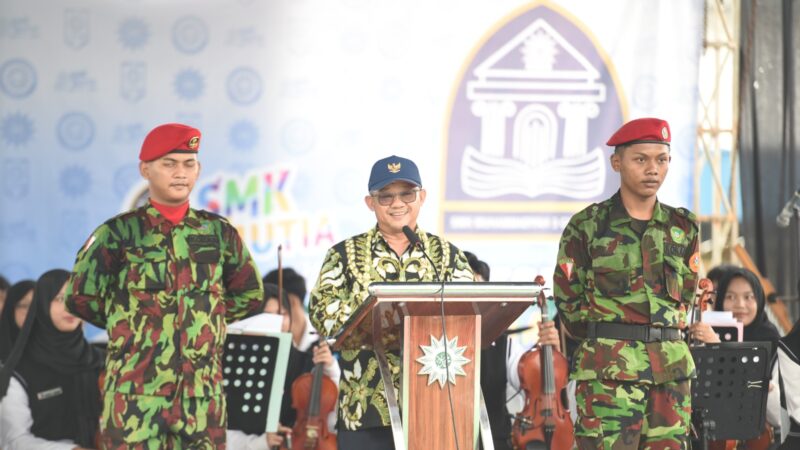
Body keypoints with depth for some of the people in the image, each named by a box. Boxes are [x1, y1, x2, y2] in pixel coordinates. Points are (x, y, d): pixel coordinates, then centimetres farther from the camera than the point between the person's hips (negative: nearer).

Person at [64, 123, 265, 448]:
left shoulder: (218, 232, 8)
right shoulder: (118, 233, -1)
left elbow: (250, 295, 20)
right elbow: (81, 298, 3)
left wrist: (204, 318, 12)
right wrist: (127, 322, 8)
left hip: (203, 390, 3)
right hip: (136, 389, -3)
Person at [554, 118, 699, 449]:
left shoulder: (682, 228, 11)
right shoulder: (588, 225, 0)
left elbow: (686, 294, 17)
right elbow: (568, 300, 3)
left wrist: (662, 335, 7)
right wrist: (605, 338, 2)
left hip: (672, 368, 4)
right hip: (608, 370, -4)